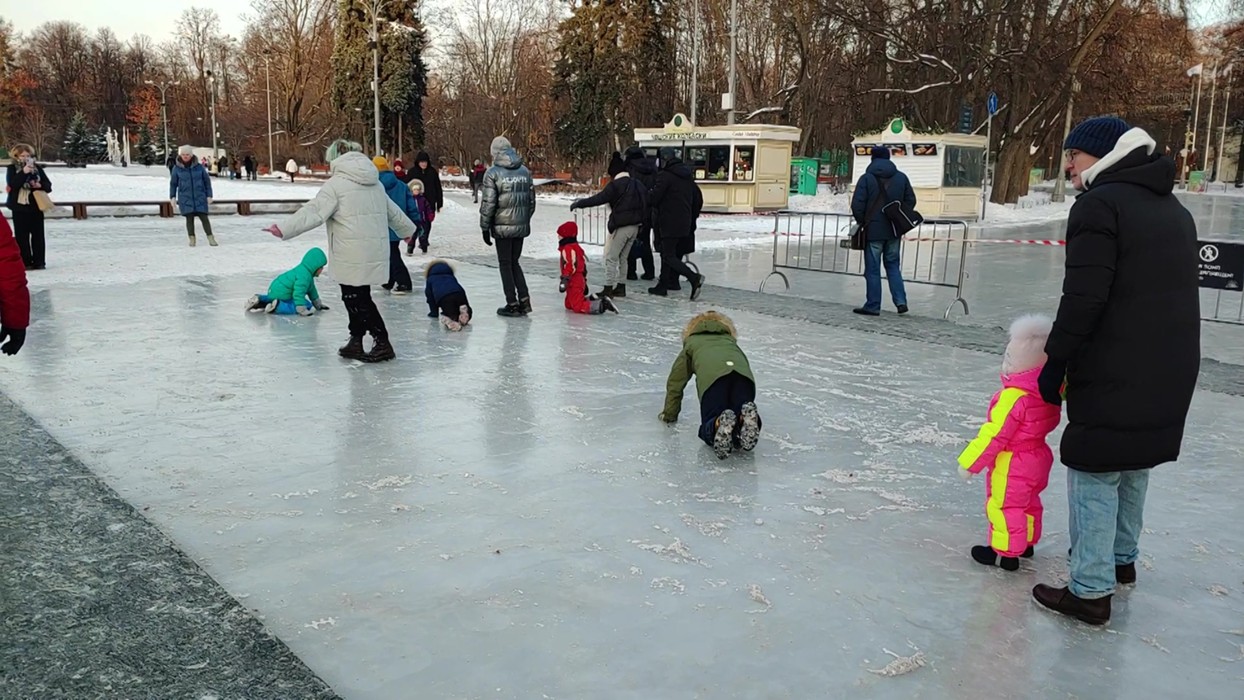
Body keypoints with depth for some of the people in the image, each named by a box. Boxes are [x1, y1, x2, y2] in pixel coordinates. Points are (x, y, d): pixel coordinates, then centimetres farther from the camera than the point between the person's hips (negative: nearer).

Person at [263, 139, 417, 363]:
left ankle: (382, 343, 3)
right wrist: (407, 229, 44)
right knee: (356, 297, 15)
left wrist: (283, 229, -24)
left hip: (353, 256, -7)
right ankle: (355, 342, 19)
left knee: (358, 299, 2)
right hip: (375, 251, 7)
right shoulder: (374, 184, 14)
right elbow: (393, 212, 26)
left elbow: (313, 212, -19)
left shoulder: (336, 184, -8)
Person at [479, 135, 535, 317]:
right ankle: (524, 300, 11)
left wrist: (485, 227, -3)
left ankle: (512, 304, 7)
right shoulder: (525, 171, 6)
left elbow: (488, 204, -11)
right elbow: (531, 199, 10)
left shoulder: (492, 173, -10)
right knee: (514, 262, 17)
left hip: (502, 227, -5)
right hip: (521, 226, 5)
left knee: (506, 264, 6)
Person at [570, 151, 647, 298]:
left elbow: (599, 199, -15)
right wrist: (641, 221, 23)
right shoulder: (637, 184, 12)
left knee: (610, 257, -2)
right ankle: (620, 287, 20)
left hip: (621, 226, -8)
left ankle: (608, 288, -4)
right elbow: (645, 202, 17)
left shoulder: (615, 185, -13)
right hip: (635, 226, 8)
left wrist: (579, 203, -6)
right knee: (622, 258, 17)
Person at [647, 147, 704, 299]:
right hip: (685, 224, 8)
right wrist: (692, 218, 23)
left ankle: (694, 278, -23)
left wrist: (648, 194, 7)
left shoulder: (664, 176, -12)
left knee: (669, 257, -6)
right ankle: (662, 286, 20)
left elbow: (653, 198, -15)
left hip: (669, 224, -8)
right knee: (666, 253, 17)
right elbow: (699, 200, 16)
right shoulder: (688, 176, 14)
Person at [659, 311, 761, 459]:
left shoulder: (691, 343, 37)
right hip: (743, 374, 2)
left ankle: (719, 424, -32)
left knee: (708, 430, 4)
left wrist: (669, 414, 46)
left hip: (712, 376, -2)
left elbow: (676, 381, 36)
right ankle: (745, 419, -29)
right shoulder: (731, 342, 43)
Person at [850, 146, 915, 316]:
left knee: (873, 269, 1)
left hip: (873, 231, -4)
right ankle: (900, 301, 5)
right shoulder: (901, 177, 6)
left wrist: (861, 222, 3)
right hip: (894, 231, 4)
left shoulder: (866, 178, -7)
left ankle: (873, 306, 3)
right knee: (893, 265, 16)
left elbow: (857, 204, -12)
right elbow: (910, 200, 8)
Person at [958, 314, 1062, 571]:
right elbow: (1052, 420, 11)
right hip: (1037, 457, 9)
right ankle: (1027, 541, 43)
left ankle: (1005, 552, 18)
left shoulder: (1014, 396, -32)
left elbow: (995, 434, -27)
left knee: (1004, 506, 7)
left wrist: (970, 462, -19)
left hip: (1012, 465, -9)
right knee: (1028, 502, 26)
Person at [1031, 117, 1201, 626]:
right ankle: (1122, 559, 36)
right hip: (1171, 373, 9)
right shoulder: (1174, 211, 16)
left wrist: (1055, 363, -11)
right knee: (1134, 467, 22)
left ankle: (1091, 591, 1)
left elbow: (1084, 298, -19)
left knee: (1095, 474, -2)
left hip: (1114, 374, -9)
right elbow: (1170, 295, 18)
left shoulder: (1099, 205, -12)